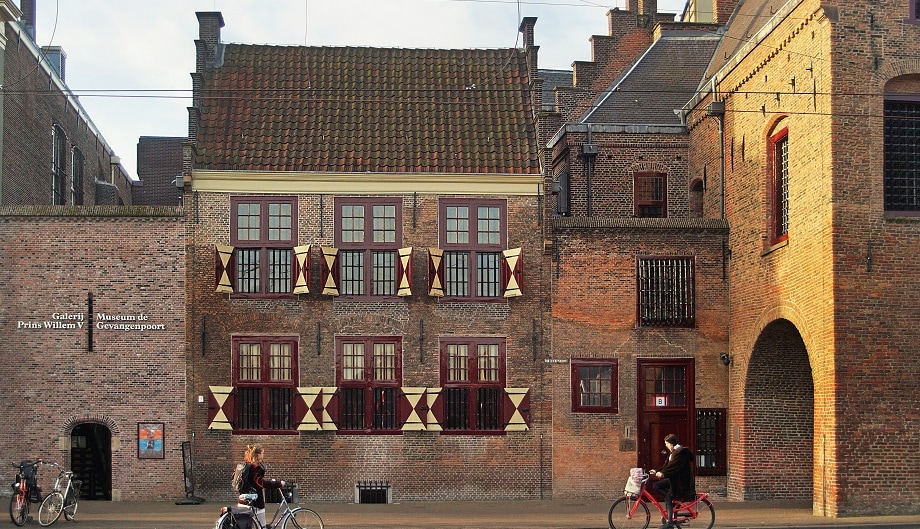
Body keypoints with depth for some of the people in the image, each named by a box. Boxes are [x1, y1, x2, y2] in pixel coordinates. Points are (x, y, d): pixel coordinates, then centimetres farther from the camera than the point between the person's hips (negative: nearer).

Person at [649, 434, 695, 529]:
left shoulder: (681, 452, -17)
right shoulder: (672, 452, 15)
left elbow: (674, 466, -26)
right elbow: (667, 465, 14)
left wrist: (663, 473, -30)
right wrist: (657, 471, 3)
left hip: (681, 480, -10)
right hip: (674, 478, 10)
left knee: (669, 497, -15)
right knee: (657, 485, 2)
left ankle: (670, 521, -14)